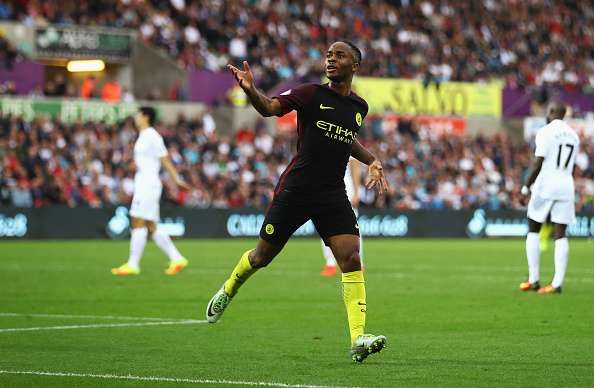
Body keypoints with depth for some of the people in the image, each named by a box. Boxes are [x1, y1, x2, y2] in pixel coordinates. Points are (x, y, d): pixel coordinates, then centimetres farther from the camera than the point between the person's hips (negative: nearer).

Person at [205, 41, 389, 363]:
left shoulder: (359, 107, 10)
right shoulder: (311, 94, -5)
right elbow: (270, 108, -18)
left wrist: (371, 161, 17)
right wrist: (251, 90, -37)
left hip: (333, 196, 3)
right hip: (295, 189, -3)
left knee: (351, 258, -14)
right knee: (262, 255, 10)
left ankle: (358, 340, -19)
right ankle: (227, 291, 42)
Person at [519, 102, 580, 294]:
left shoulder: (545, 132, -9)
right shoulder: (573, 136, 12)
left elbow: (537, 163, -14)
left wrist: (526, 186, -6)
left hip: (545, 185, -5)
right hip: (566, 187, 5)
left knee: (533, 231, 8)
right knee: (560, 236, 2)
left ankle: (533, 280, 5)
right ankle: (557, 283, -5)